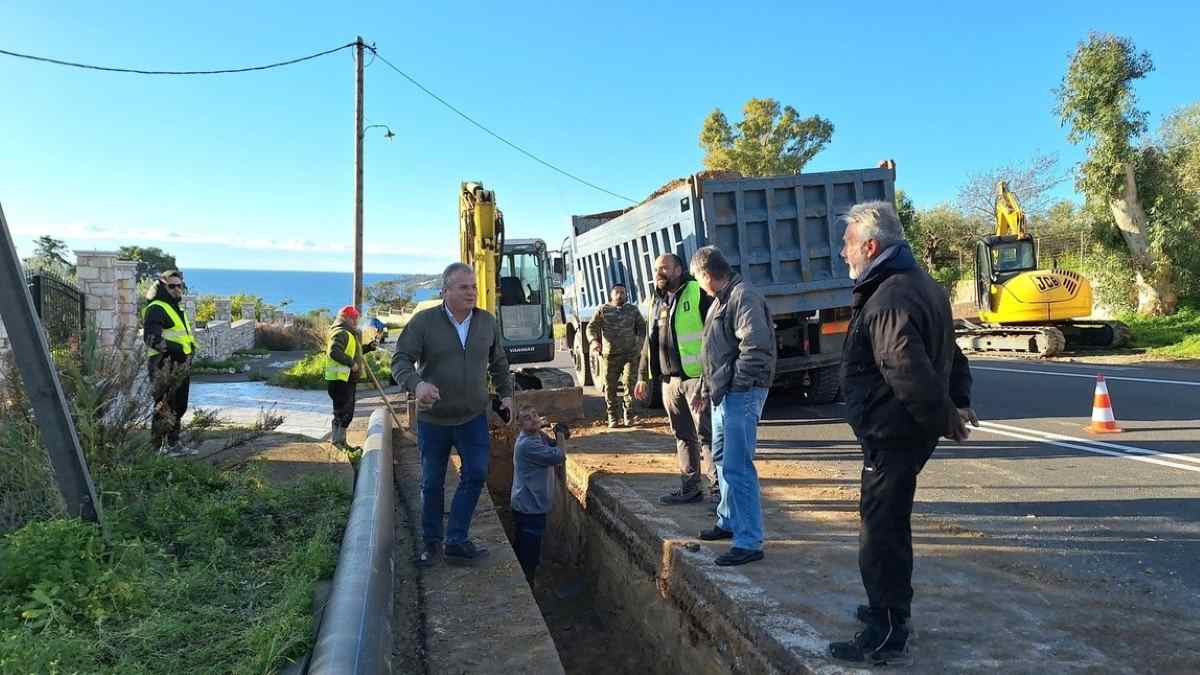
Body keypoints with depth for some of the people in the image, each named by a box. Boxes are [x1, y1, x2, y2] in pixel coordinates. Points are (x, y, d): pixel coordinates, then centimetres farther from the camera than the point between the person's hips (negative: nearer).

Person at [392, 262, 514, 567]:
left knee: (475, 474, -6)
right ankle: (431, 542, 26)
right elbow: (400, 361, -14)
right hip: (433, 418, -2)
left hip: (474, 417, 2)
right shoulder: (423, 321, -10)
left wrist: (506, 394, 11)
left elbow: (499, 363, 16)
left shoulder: (487, 322, 1)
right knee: (432, 482, 9)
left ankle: (457, 542, 5)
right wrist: (417, 383, -33)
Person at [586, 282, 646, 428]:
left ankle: (627, 414, 4)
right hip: (610, 354, 0)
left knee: (629, 383, -10)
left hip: (630, 354, 1)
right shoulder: (603, 310, 6)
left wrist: (640, 342, 5)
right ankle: (612, 417, 11)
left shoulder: (633, 310, 13)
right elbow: (592, 327, -1)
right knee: (610, 386, 1)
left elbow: (642, 327, 20)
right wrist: (594, 341, -19)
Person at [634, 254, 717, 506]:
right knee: (682, 436, 12)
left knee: (706, 434, -5)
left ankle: (719, 488, 1)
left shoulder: (697, 294, -6)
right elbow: (649, 343, 24)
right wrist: (643, 376, 21)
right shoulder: (655, 302, 18)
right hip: (669, 380, 7)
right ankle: (690, 487, 20)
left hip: (697, 376, -7)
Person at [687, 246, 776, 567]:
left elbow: (756, 346, -24)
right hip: (723, 394, 11)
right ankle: (729, 521, 34)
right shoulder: (721, 299, 17)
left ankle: (749, 542, -5)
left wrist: (736, 384, -20)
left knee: (737, 467, -10)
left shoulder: (743, 296, -15)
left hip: (741, 394, -11)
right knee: (722, 459, 20)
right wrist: (706, 388, 24)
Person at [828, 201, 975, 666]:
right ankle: (891, 608, 38)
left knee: (880, 532, 0)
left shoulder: (888, 300, -23)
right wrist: (957, 401, 16)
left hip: (892, 434, -11)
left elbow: (911, 373, -30)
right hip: (907, 430, 11)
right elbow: (949, 352, 20)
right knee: (890, 524, 22)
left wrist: (943, 419, -17)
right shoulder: (920, 284, 12)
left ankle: (886, 638, 10)